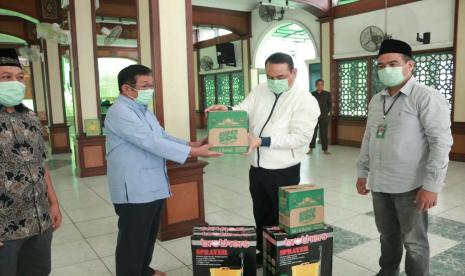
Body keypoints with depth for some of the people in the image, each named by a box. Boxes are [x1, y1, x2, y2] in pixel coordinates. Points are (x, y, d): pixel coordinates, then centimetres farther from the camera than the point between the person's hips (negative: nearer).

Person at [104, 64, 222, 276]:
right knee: (133, 242, 4)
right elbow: (151, 142, -27)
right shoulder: (119, 112, -19)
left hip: (154, 187, 10)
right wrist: (193, 153, -26)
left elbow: (163, 137, 14)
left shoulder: (144, 110, 12)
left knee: (148, 237, 23)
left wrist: (193, 144, 0)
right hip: (134, 191, -10)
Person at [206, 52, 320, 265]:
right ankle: (263, 255, 42)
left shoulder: (306, 101, -15)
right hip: (256, 168, 6)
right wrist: (227, 111, -22)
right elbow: (243, 111, 1)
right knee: (261, 216, 22)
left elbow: (299, 137, -23)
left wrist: (262, 141, -29)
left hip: (284, 172, -6)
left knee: (282, 220, 12)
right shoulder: (260, 90, 4)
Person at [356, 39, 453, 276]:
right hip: (379, 184, 6)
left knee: (413, 241, 9)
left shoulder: (427, 97, -10)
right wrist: (362, 173, 14)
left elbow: (441, 142, -15)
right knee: (388, 235, 19)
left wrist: (431, 186, -19)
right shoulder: (376, 100, 10)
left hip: (411, 186, -6)